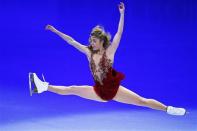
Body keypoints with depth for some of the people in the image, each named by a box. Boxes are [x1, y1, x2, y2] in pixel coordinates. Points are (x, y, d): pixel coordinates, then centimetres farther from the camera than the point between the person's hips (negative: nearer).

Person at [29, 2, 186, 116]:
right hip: (99, 91, 4)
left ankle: (168, 109, -8)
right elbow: (71, 41, 3)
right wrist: (56, 31, 4)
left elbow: (119, 34, -22)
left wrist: (122, 14, -31)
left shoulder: (109, 51, -11)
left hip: (114, 89, -4)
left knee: (142, 101, -10)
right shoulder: (89, 52, 0)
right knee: (71, 89, -6)